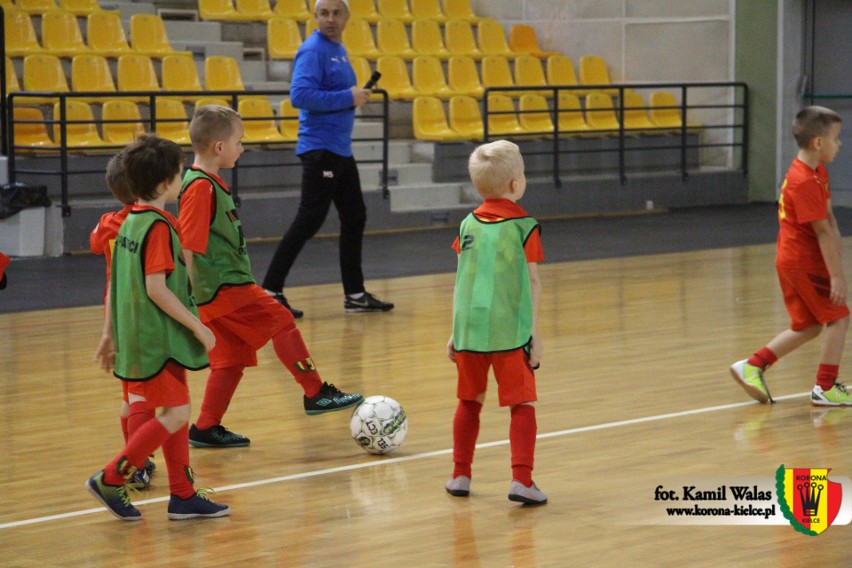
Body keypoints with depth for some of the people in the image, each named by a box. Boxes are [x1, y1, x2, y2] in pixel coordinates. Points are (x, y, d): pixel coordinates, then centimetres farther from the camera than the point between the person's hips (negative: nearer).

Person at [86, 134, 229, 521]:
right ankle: (111, 480, -3)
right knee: (175, 415, -6)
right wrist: (198, 327, -16)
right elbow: (157, 288, -23)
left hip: (139, 337, 10)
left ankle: (183, 495, 16)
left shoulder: (130, 222, 10)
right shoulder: (159, 227, -18)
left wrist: (112, 334, 21)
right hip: (158, 340, -10)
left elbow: (116, 284, 15)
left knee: (175, 412, 13)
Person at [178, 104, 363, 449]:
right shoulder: (201, 187, -17)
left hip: (230, 284, 10)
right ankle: (316, 393, -1)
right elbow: (187, 246, -21)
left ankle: (206, 429, 16)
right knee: (281, 322, -7)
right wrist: (190, 299, -22)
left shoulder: (211, 183, 15)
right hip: (223, 288, -10)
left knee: (232, 357, 12)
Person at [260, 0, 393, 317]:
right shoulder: (313, 51, -14)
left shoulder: (339, 50, 14)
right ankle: (270, 291, -4)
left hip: (340, 149, 10)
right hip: (320, 148, -10)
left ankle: (355, 295, 21)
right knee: (308, 222, -9)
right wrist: (347, 98, -22)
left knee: (354, 218, 13)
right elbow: (300, 95, -25)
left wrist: (356, 97, 5)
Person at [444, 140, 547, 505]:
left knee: (469, 402, 17)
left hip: (470, 328, 4)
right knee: (522, 404, -1)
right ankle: (521, 479, -12)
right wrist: (534, 332, 1)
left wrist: (456, 332, 15)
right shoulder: (524, 226, -2)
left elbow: (460, 281, 11)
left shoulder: (468, 225, 9)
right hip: (510, 332, -4)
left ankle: (460, 475, 21)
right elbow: (532, 283, -3)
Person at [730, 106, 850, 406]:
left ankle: (753, 366, 15)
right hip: (805, 262, -10)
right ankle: (825, 387, 4)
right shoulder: (805, 182, -22)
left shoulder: (818, 172, 10)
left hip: (790, 260, 10)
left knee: (807, 326, 15)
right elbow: (822, 231, -23)